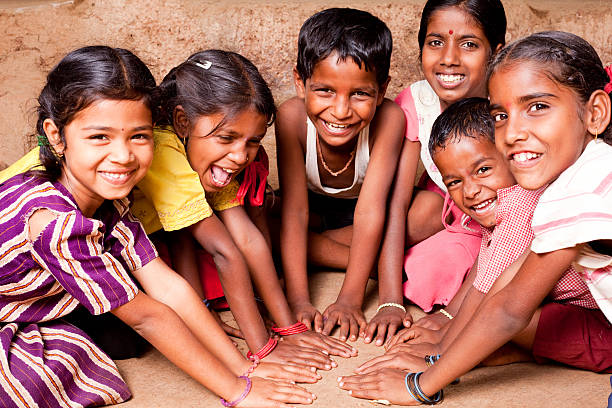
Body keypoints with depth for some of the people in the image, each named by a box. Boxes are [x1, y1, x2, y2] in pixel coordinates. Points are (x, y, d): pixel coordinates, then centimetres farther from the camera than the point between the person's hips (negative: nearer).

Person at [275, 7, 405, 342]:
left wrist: (349, 299, -39)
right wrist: (298, 301, -39)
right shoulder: (292, 117, -32)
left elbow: (370, 210, -35)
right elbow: (295, 212, -32)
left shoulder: (388, 118, -34)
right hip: (315, 208, 1)